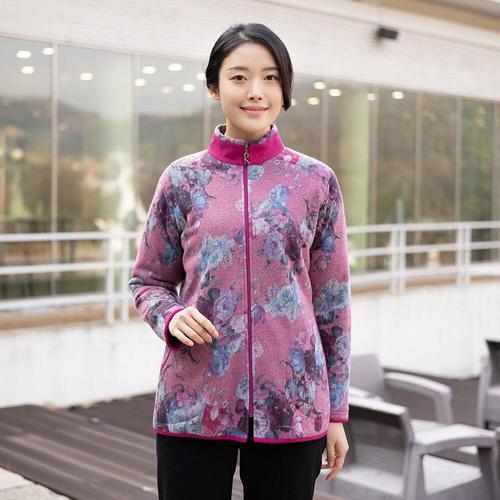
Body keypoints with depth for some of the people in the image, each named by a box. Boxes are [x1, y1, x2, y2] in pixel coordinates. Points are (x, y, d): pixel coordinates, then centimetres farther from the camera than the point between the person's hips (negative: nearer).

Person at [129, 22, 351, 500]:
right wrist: (171, 316, -13)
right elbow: (147, 281, 10)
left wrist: (336, 411, 6)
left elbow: (331, 301, 5)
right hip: (194, 404, 0)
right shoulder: (182, 179, 2)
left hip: (292, 407, 0)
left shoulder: (316, 181, 2)